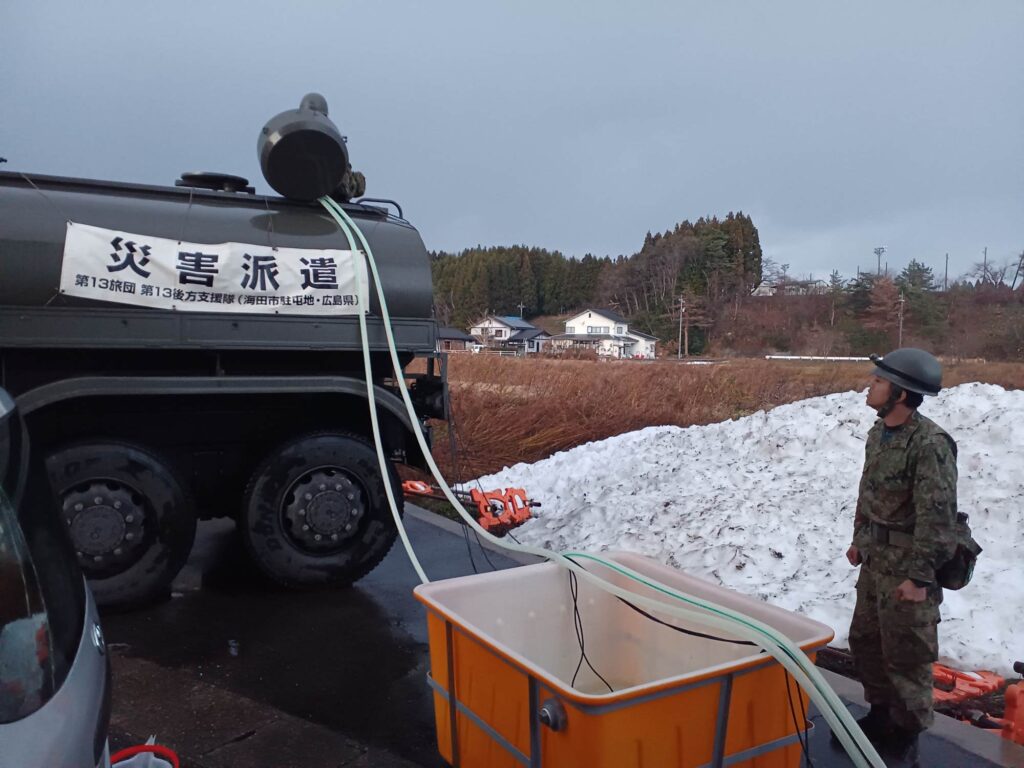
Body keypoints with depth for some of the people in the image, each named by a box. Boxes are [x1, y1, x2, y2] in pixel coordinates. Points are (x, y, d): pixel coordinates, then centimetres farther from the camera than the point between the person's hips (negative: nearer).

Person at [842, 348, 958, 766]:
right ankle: (881, 717, 39)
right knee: (865, 641, 20)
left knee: (906, 655, 6)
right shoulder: (879, 431, 5)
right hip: (875, 560, 9)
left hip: (907, 567, -9)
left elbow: (937, 516, -23)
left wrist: (920, 576, -20)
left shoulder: (930, 444, -23)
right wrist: (859, 540, 20)